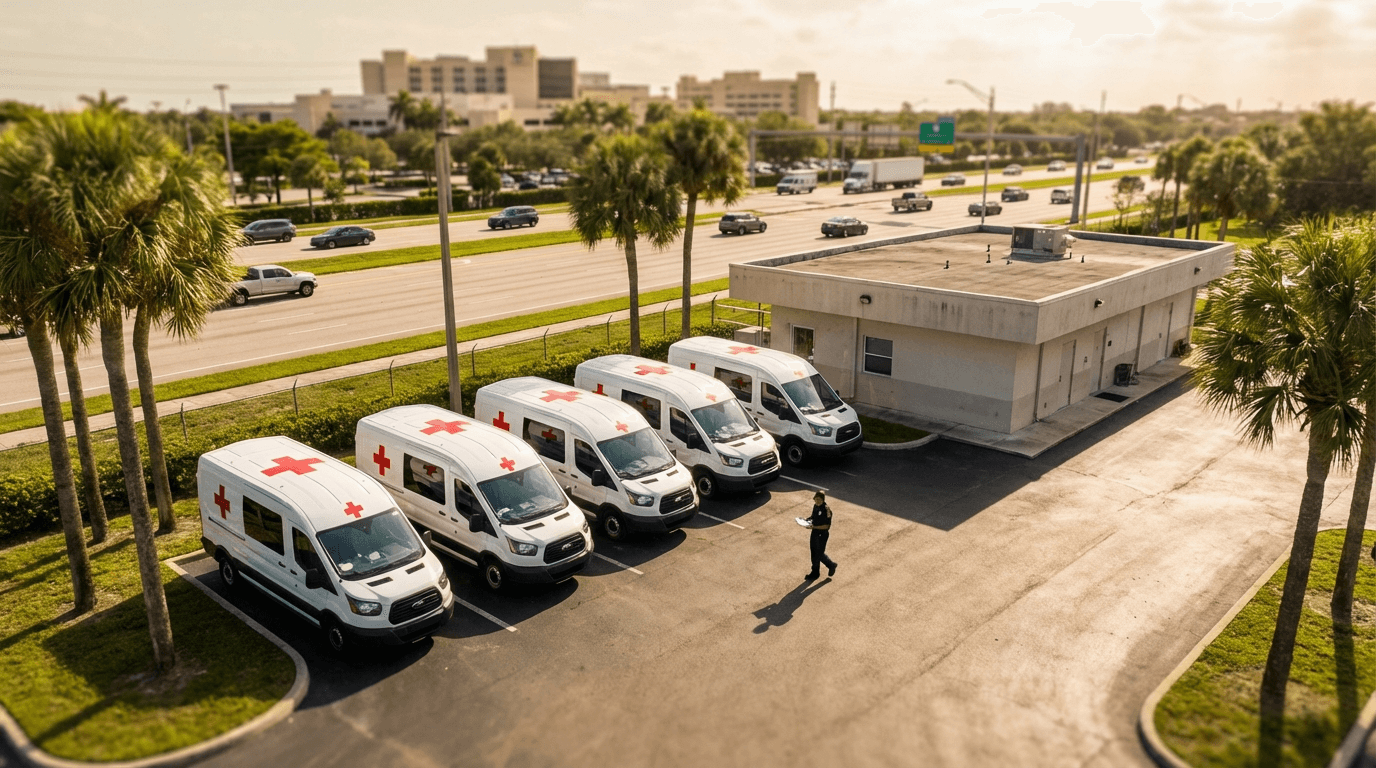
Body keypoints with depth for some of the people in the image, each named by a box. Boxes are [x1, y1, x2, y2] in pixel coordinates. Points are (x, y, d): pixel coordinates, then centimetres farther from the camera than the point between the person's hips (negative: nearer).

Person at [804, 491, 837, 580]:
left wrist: (814, 527, -28)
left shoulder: (826, 510, -24)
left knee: (819, 554, 5)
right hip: (815, 532, 8)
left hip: (822, 534, -8)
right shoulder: (815, 506, 1)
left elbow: (827, 526, -23)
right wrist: (808, 520, -2)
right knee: (814, 553, 16)